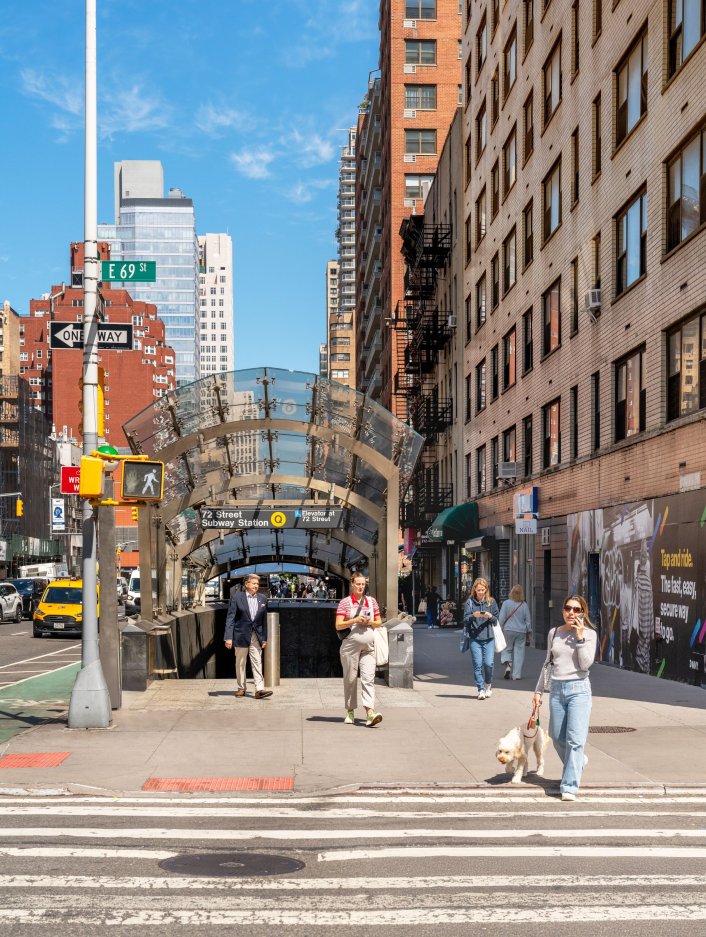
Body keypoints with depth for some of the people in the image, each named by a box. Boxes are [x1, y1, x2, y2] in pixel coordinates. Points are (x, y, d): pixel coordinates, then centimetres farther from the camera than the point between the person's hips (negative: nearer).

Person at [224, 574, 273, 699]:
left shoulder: (262, 600, 7)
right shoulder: (237, 597, -3)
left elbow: (264, 620, 12)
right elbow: (230, 618, -6)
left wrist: (264, 638, 9)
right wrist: (228, 637, -12)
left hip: (256, 636, 2)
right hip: (241, 635, -2)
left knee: (257, 662, -5)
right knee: (240, 663, 7)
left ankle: (259, 689, -11)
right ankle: (241, 688, 19)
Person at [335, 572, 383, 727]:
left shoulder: (371, 601, 12)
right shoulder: (345, 602, 2)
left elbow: (379, 622, 17)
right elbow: (338, 625, -5)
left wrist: (370, 622, -4)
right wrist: (354, 621, -17)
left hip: (368, 645, 2)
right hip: (350, 644, -2)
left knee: (368, 678, -10)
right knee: (350, 679, 5)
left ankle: (370, 712, -20)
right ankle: (350, 712, 17)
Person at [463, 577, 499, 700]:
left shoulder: (491, 601, 7)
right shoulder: (470, 602, 5)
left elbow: (496, 619, 10)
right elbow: (465, 620, 2)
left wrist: (490, 617, -11)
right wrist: (473, 616, -17)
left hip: (489, 637, 0)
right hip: (474, 638, 0)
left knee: (488, 663, -8)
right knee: (477, 664, -4)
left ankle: (488, 684, 18)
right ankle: (481, 689, 5)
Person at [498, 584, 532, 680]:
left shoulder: (506, 603, -6)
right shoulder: (524, 605, -3)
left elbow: (501, 618, -4)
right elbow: (528, 620, 4)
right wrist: (528, 631, 16)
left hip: (508, 630, -1)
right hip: (521, 632, 1)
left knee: (506, 649, 13)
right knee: (519, 652, 5)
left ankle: (507, 664, -13)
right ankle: (517, 674, 4)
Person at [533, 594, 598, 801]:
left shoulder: (589, 634, -2)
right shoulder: (554, 633, 9)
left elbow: (586, 664, -12)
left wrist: (580, 637, -15)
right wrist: (539, 690, 17)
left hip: (578, 689, -5)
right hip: (557, 689, 5)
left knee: (575, 740, -11)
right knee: (557, 738, 12)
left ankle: (569, 787, -10)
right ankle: (578, 763, 41)